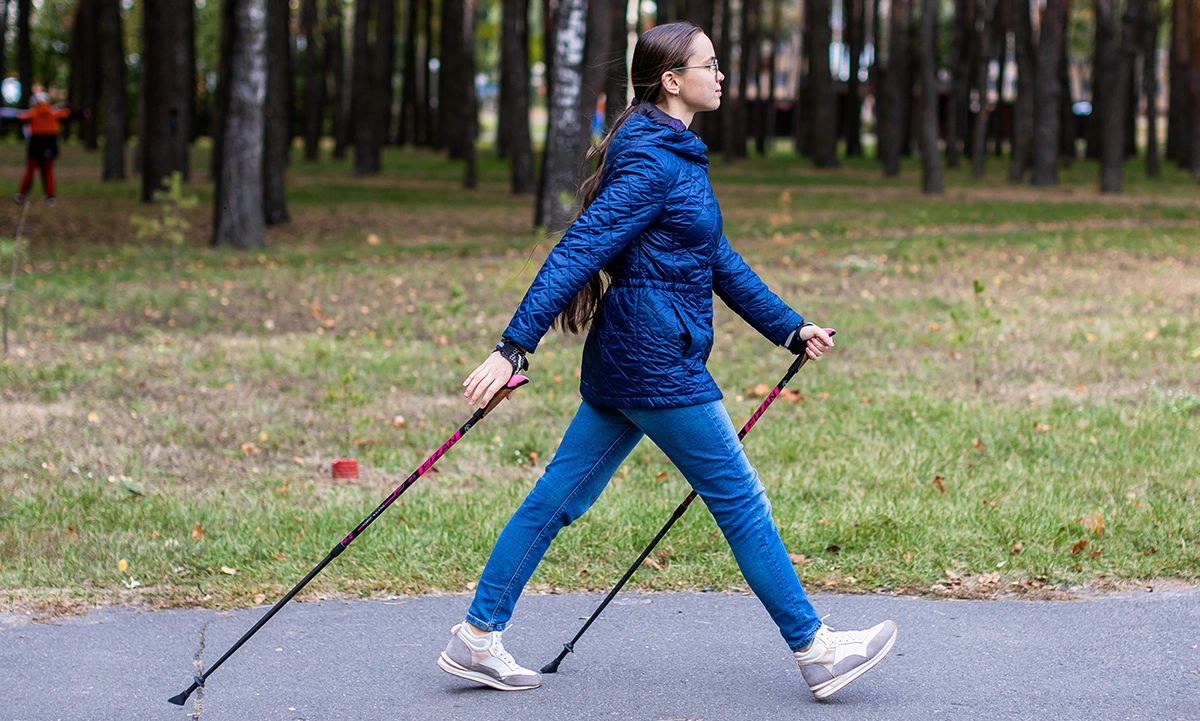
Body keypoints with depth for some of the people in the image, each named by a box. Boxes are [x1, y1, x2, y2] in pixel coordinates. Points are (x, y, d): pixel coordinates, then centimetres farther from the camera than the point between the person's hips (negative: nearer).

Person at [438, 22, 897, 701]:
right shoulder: (652, 164, -16)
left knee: (557, 498, 10)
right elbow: (577, 252, -22)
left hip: (626, 359, 10)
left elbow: (720, 260, 22)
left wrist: (790, 328, 22)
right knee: (741, 499, 0)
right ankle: (815, 650, 9)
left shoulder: (676, 155, 16)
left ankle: (478, 638, 14)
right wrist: (514, 348, -28)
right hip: (658, 363, -10)